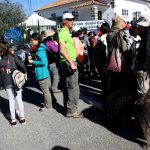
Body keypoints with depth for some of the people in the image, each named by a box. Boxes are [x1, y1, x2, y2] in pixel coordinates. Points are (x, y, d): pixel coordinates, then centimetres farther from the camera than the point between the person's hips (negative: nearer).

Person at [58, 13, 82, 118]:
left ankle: (68, 108, 25)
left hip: (68, 62, 10)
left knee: (67, 87, 14)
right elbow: (62, 50, -22)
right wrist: (71, 63, -25)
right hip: (68, 62, -10)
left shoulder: (67, 32, 19)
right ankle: (71, 110, 1)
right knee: (73, 87, -7)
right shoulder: (63, 32, -12)